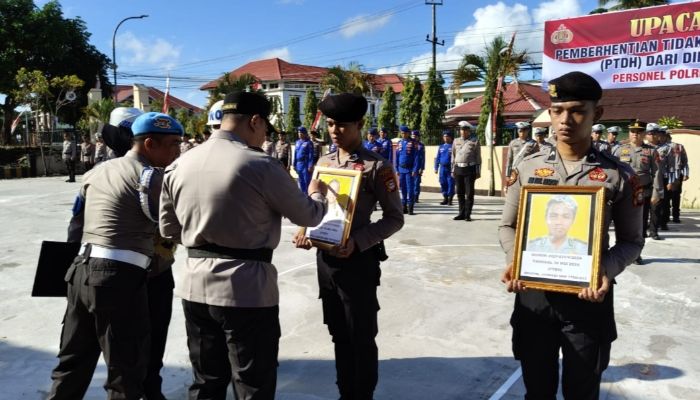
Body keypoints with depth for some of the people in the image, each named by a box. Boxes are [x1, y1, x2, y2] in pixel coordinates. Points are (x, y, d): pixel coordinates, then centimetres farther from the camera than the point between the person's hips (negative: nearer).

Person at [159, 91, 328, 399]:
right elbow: (308, 215, -2)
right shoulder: (261, 165, -14)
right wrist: (317, 194, 19)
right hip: (246, 288, -6)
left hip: (195, 285, 6)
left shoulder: (179, 165, 4)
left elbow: (169, 230, 13)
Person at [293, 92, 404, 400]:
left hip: (358, 261, -6)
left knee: (361, 337, 7)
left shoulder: (377, 166, -10)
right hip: (325, 257, 6)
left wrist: (357, 242, -22)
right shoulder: (324, 162, 8)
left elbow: (394, 218, -9)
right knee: (339, 334, 19)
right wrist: (304, 232, -5)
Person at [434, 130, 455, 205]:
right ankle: (445, 198, 14)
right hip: (442, 168, 4)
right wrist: (436, 168, 9)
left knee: (450, 183, -4)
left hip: (450, 168, -4)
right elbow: (437, 158, 15)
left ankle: (450, 199, 3)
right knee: (443, 183, 5)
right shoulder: (441, 147, 13)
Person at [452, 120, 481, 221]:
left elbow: (478, 157, 0)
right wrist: (453, 170, 12)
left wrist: (478, 171, -5)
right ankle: (461, 213, 17)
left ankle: (468, 214, 5)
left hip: (470, 169, -4)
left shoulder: (474, 141, 2)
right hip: (458, 169, 4)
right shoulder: (456, 141, 13)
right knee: (460, 193, 8)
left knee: (469, 193, -2)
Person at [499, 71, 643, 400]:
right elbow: (508, 226, 8)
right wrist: (514, 261, -11)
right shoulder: (527, 168, 1)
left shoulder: (620, 175, -3)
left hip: (589, 298, -1)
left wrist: (607, 270, -17)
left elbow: (631, 240, 3)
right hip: (533, 295, 2)